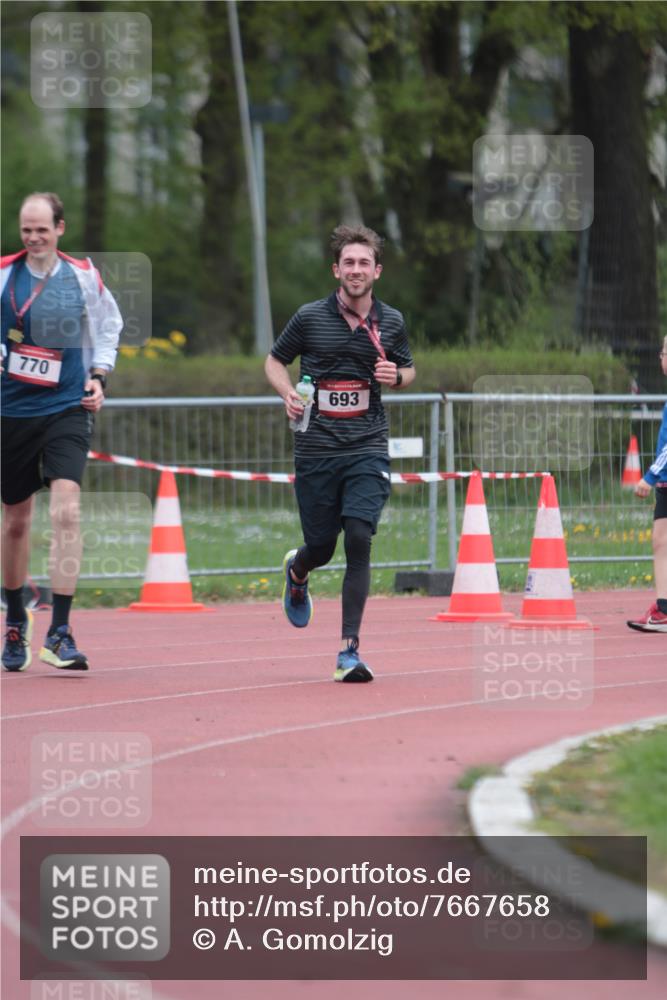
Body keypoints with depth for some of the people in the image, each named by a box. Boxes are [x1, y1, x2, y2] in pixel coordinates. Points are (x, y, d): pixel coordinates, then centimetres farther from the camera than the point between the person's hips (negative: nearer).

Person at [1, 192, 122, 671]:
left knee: (66, 509, -19)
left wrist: (98, 375, 4)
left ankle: (60, 631, -18)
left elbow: (108, 328, 17)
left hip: (67, 408, -1)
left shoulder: (84, 276, 1)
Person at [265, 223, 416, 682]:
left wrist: (395, 376, -3)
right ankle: (297, 573, 46)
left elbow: (408, 369, 21)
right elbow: (275, 360, 13)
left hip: (368, 448, 0)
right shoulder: (310, 318, 0)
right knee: (321, 547, 5)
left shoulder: (391, 322, 5)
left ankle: (350, 649, -11)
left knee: (359, 540, -15)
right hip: (316, 449, 0)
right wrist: (288, 392, -7)